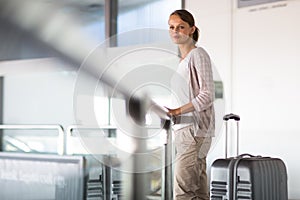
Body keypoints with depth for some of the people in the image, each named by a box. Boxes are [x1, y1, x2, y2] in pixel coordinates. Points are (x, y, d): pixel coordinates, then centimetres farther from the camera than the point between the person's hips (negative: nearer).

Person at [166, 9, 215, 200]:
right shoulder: (181, 59, 20)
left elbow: (207, 95, -14)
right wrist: (172, 114, 6)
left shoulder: (198, 55, -5)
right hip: (183, 130, 9)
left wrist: (177, 111, -19)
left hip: (196, 129, -9)